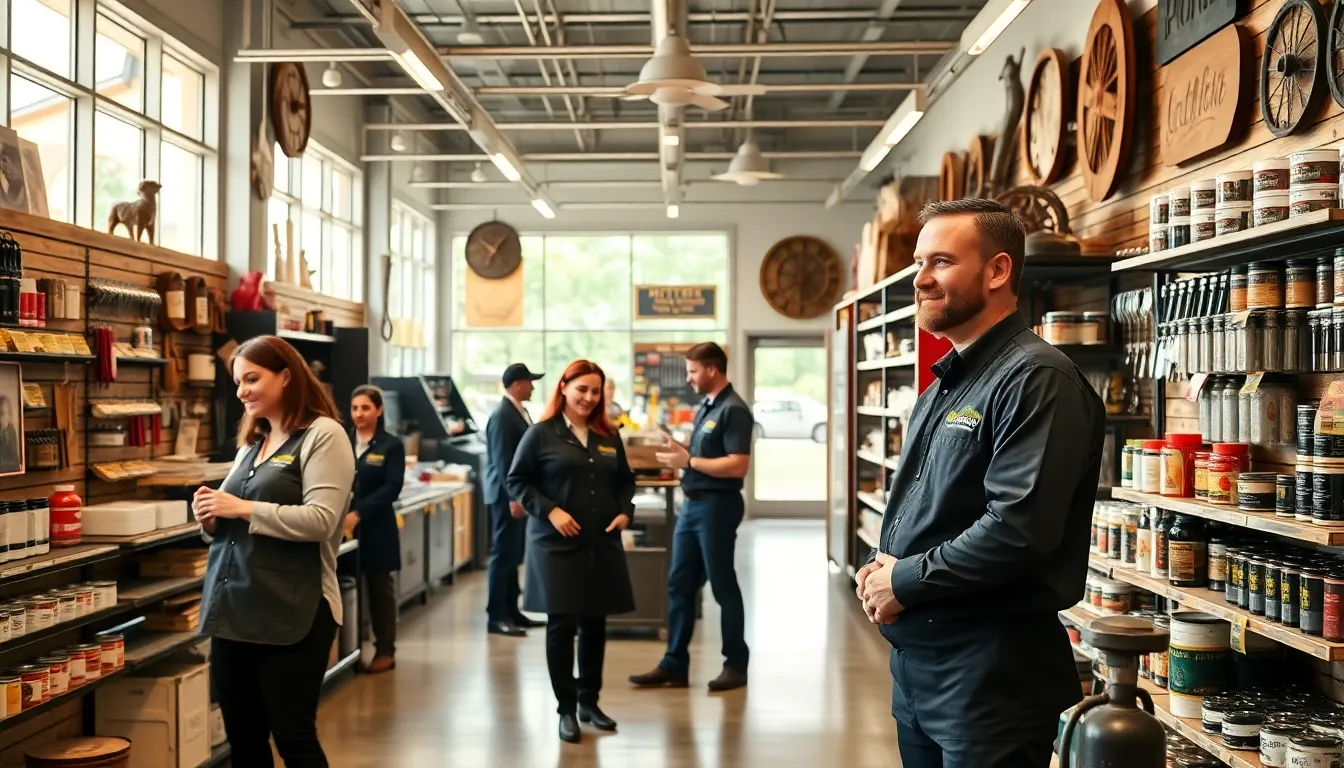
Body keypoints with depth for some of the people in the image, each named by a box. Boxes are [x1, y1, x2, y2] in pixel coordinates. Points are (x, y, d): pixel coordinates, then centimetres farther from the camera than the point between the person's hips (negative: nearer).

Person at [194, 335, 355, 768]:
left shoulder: (323, 435, -6)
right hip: (233, 611, 8)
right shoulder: (251, 443, 17)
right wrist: (212, 518, 1)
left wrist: (244, 509, -16)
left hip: (291, 616, -8)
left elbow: (320, 520, -17)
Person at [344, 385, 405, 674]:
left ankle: (385, 650, 16)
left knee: (380, 588, 7)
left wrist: (358, 514, -19)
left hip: (376, 528, -2)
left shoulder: (391, 445, -2)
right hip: (344, 527, 2)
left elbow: (392, 488, -10)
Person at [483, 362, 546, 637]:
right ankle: (496, 616, -1)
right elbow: (503, 460, -21)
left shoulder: (519, 411, 14)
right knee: (503, 554, -6)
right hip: (506, 495, -10)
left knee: (514, 555, 13)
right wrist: (513, 497, -24)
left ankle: (511, 611, 20)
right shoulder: (502, 415, -16)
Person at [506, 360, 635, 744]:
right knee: (561, 624, 0)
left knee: (594, 623, 11)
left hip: (602, 544, 5)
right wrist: (550, 511, -15)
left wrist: (625, 511, 1)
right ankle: (566, 709, 10)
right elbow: (517, 481, -4)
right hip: (556, 544, -4)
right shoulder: (541, 433, -4)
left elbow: (625, 481, 19)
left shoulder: (609, 436, 10)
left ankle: (589, 701, 25)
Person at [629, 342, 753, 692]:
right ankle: (674, 664, 16)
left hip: (717, 505, -9)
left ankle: (736, 665, 14)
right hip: (692, 503, 9)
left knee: (722, 586, 2)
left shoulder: (733, 410, -14)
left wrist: (688, 461, -19)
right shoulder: (705, 407, 14)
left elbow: (738, 465, -23)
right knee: (679, 585, 9)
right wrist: (679, 454, 4)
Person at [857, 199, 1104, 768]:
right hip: (916, 658, 9)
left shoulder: (1036, 379, -16)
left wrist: (906, 581, -15)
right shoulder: (944, 386, 16)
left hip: (993, 671, -9)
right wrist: (881, 569, 2)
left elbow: (1019, 526, -26)